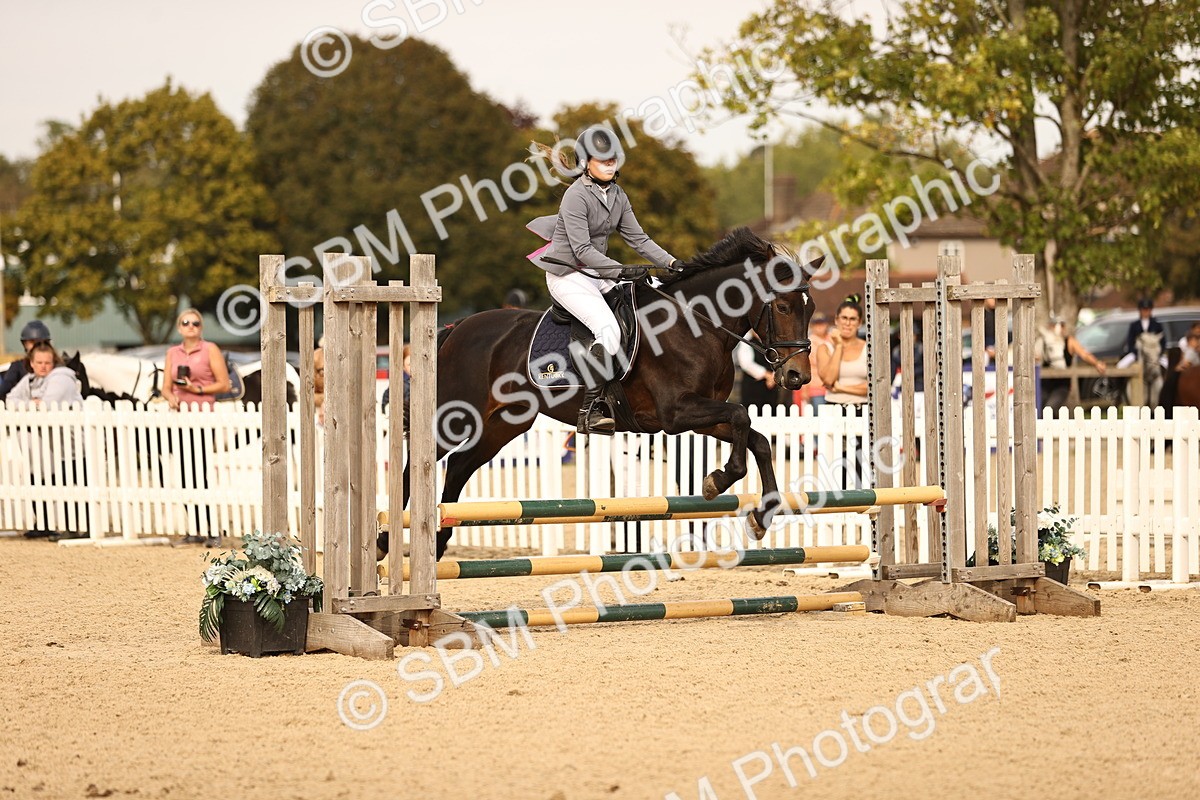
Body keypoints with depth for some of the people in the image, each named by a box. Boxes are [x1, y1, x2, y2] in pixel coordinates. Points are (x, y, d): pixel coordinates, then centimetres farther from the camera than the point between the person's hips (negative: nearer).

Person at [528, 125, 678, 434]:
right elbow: (582, 249, -22)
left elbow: (638, 239, 9)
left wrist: (671, 262, -4)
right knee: (607, 329, -27)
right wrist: (621, 271, -30)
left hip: (597, 274, 9)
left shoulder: (617, 197, 8)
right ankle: (590, 410, -25)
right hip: (567, 275, -9)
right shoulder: (577, 196, -17)